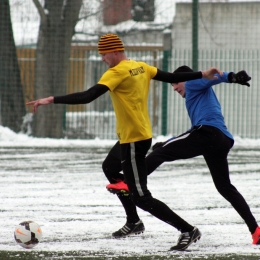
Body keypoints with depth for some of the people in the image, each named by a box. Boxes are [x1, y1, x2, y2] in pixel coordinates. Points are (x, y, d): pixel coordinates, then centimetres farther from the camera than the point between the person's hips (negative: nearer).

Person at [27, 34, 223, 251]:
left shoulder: (116, 73, -19)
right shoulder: (141, 67, 6)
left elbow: (88, 96, -27)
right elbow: (172, 77, 12)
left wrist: (51, 100, -29)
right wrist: (202, 75, 23)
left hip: (132, 140, -10)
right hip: (144, 136, 10)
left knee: (141, 197, -7)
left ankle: (188, 230, -13)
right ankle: (134, 222, 44)